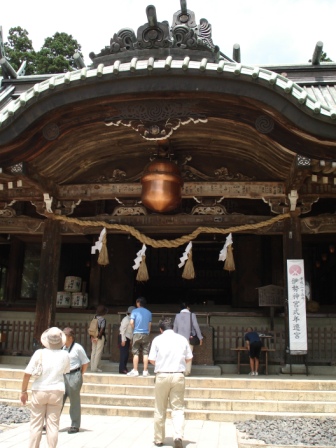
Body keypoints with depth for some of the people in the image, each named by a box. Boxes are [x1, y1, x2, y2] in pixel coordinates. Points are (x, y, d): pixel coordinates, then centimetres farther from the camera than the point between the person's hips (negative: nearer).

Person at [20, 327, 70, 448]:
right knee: (53, 425, 9)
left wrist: (23, 391, 0)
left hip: (39, 391, -1)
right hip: (56, 392, 1)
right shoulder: (65, 355, -5)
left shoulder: (40, 353, -11)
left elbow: (27, 374, -11)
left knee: (36, 424, 10)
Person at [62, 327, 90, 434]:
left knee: (74, 402, 6)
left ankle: (75, 426, 18)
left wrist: (80, 375, -4)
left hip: (74, 376, -6)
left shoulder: (77, 348, -11)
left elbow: (85, 363, -6)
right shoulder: (64, 348, 9)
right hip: (63, 376, 6)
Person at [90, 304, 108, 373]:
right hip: (100, 337, -6)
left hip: (94, 337, 6)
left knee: (93, 352, 11)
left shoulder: (95, 318, 7)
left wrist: (92, 336, 4)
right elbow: (102, 329, -17)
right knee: (98, 352, -1)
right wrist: (98, 337, -13)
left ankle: (93, 367, 16)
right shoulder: (103, 319, -11)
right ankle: (96, 367, 0)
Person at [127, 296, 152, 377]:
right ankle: (145, 371, 5)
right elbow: (150, 324, 9)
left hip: (137, 334, -2)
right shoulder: (148, 312, 7)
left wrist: (134, 329, 6)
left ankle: (135, 371, 4)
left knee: (136, 353, 4)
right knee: (145, 353, 4)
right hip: (146, 334, 2)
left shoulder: (134, 311, -3)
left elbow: (131, 322, -12)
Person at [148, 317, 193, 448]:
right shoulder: (182, 339, 5)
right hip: (178, 376, 1)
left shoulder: (157, 339, 0)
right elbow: (189, 359, 10)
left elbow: (152, 360, -1)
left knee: (160, 410, 12)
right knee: (178, 408, 6)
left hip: (162, 375, -1)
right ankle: (178, 436, -13)